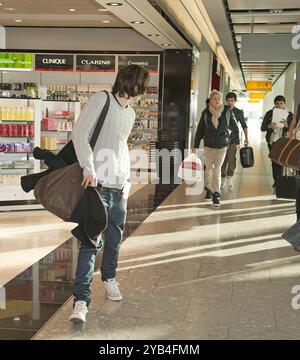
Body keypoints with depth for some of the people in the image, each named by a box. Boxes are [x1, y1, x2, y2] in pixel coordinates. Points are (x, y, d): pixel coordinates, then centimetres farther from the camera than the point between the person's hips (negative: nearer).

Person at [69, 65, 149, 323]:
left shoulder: (130, 113, 19)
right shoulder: (102, 100, -5)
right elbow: (79, 135, -13)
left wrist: (127, 180, 12)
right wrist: (89, 169, -22)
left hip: (119, 189, 7)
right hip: (98, 186, -7)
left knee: (115, 239, 16)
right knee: (91, 244, -8)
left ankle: (109, 277, 40)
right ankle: (81, 300, -4)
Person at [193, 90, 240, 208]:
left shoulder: (227, 112, -5)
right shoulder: (206, 113, -4)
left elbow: (234, 127, 7)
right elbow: (200, 130, 1)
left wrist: (237, 141, 14)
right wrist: (195, 146, 2)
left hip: (222, 146, -1)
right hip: (209, 145, 1)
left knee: (217, 169, -8)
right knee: (208, 168, 11)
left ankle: (216, 195, -6)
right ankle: (208, 189, 34)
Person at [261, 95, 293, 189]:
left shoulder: (289, 114, 2)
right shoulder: (269, 113, 2)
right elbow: (262, 128, -1)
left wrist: (286, 125, -22)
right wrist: (269, 125, -22)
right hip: (272, 141, 1)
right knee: (274, 160, 6)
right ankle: (276, 181, 14)